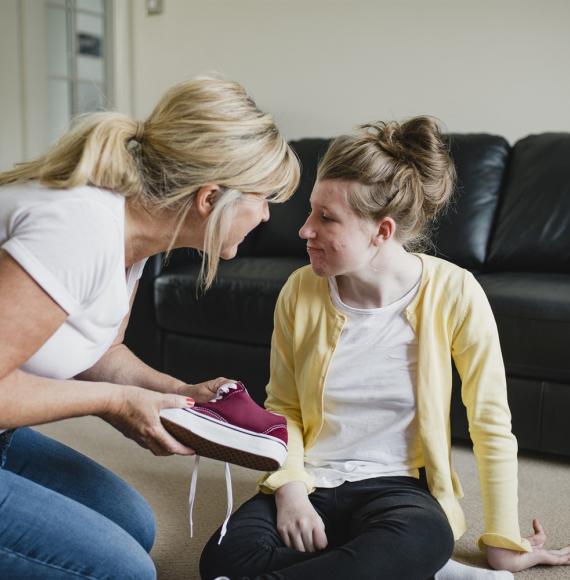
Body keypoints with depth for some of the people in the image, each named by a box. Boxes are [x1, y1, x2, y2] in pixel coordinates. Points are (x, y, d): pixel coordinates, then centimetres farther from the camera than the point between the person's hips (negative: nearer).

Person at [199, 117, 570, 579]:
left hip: (396, 486, -4)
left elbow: (490, 423, -5)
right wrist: (290, 488, -12)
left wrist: (504, 541, 1)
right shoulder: (300, 291, -7)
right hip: (312, 484, 4)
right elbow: (283, 407, 5)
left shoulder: (453, 294, -14)